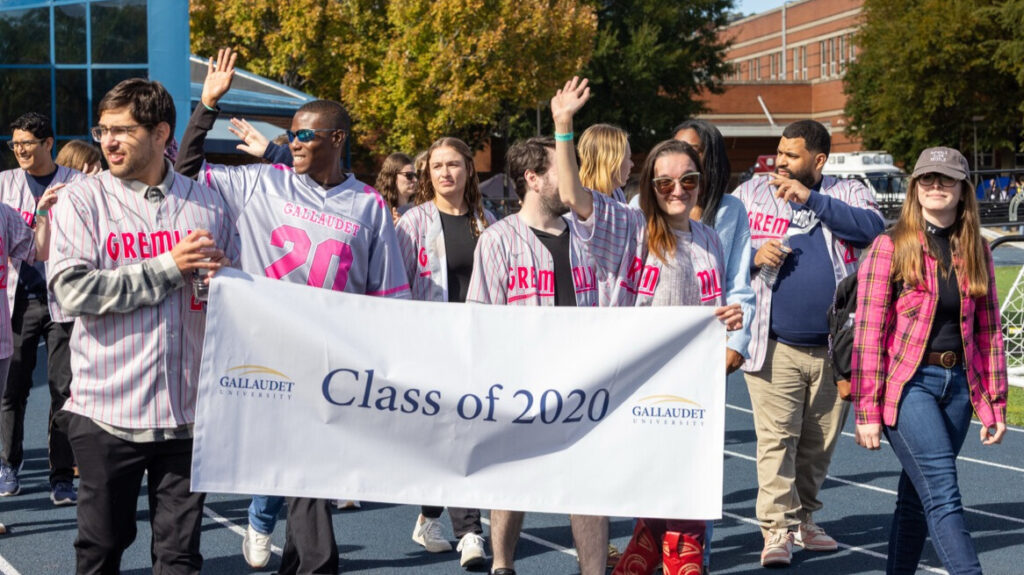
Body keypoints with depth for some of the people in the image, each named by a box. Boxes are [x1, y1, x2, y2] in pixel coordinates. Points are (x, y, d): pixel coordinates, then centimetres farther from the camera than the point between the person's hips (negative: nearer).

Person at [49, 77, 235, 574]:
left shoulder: (207, 203, 9)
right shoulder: (82, 201, 0)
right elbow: (73, 290, -13)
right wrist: (168, 268, -13)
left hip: (188, 409, 2)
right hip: (108, 410, -2)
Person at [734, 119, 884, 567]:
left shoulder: (848, 194, 5)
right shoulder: (750, 194, 7)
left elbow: (873, 228, -15)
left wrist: (811, 199, -18)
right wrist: (754, 256, -11)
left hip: (836, 349, 1)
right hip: (775, 347, -1)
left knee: (820, 443, 12)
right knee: (776, 439, -10)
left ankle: (803, 519, 27)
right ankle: (777, 529, -6)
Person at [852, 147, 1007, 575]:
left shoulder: (976, 251, 10)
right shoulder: (891, 247, -5)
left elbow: (988, 330, 13)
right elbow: (868, 332, -7)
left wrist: (994, 404, 10)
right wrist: (867, 412, -10)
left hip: (958, 383, 5)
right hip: (908, 383, -5)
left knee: (917, 498, 11)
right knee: (943, 493, -14)